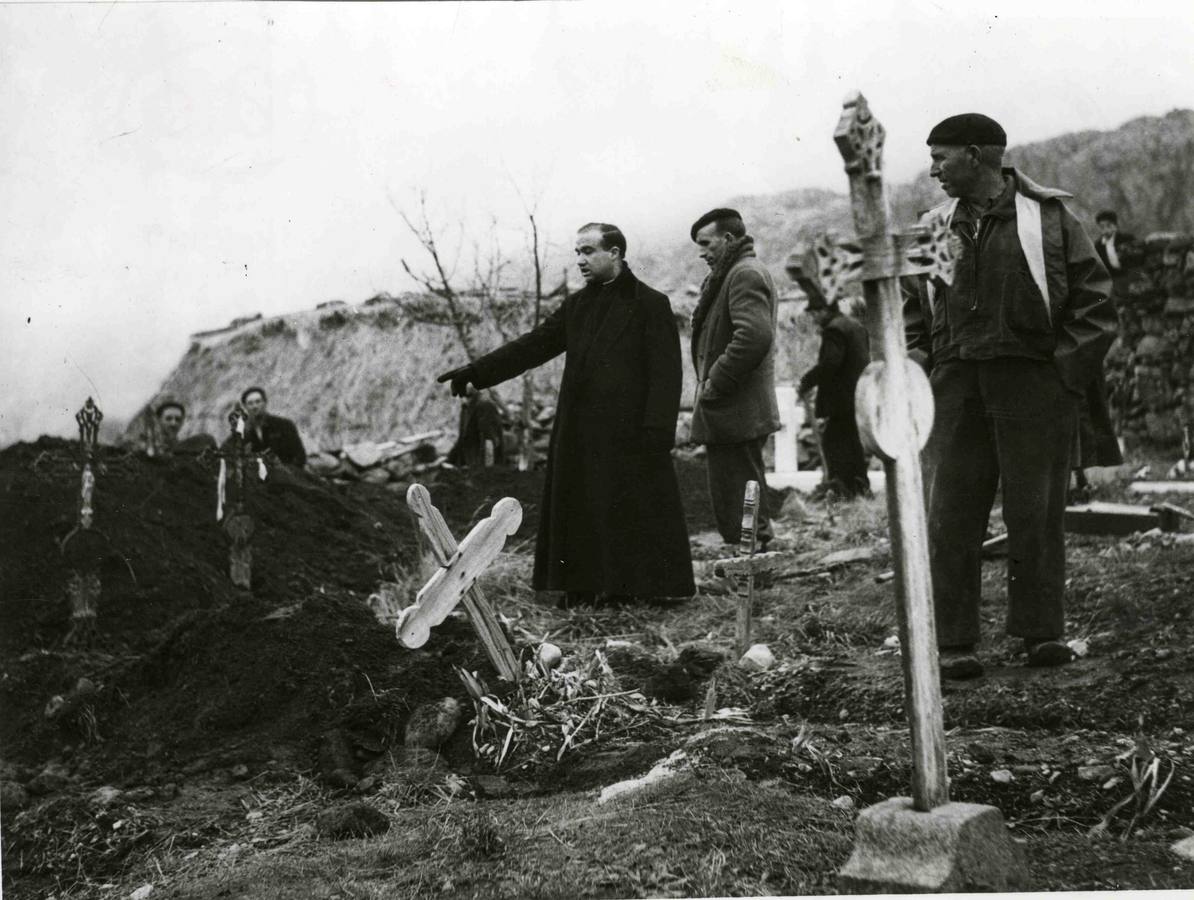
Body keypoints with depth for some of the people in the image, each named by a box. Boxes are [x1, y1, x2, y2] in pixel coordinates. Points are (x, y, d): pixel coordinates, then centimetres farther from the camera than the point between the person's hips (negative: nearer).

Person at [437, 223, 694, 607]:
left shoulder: (650, 305, -5)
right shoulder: (578, 305, 15)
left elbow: (665, 374, -9)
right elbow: (534, 345, 13)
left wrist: (656, 432, -17)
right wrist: (476, 371, 5)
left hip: (628, 438, -6)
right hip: (579, 438, 7)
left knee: (631, 526, -3)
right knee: (578, 523, 8)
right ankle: (582, 594, 16)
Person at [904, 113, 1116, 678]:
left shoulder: (1048, 218, 1)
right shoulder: (935, 226, 12)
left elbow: (1094, 303, 1)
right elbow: (911, 307, 20)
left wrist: (1066, 373, -8)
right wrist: (920, 360, 4)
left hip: (1034, 382, -3)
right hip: (955, 386, 3)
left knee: (1035, 512, 2)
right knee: (949, 514, -1)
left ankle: (1041, 633, 13)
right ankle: (952, 642, 4)